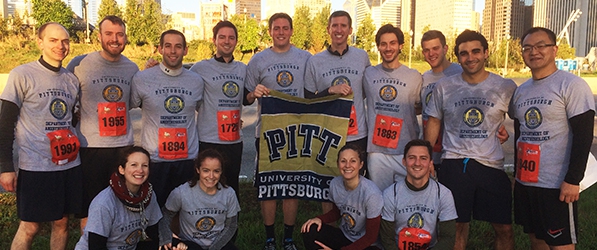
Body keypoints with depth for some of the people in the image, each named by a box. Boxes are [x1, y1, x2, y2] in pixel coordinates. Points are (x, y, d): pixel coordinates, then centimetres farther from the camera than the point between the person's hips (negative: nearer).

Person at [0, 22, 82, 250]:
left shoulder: (72, 80, 8)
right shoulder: (22, 75, -6)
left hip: (70, 164, 5)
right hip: (35, 167, -4)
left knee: (61, 222, 11)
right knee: (30, 227, 3)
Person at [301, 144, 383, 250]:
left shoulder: (371, 193, -26)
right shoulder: (335, 183, -10)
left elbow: (371, 237, -16)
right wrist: (320, 219, -10)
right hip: (344, 236, 5)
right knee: (310, 231, -18)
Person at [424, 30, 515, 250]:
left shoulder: (506, 87, 1)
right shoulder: (444, 87, 4)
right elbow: (433, 123, 10)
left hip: (492, 165, 0)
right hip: (454, 165, 0)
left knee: (504, 228, 5)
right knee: (458, 226, 9)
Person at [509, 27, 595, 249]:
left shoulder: (572, 85, -9)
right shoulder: (521, 91, 11)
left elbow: (583, 136, -14)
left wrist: (573, 180, -19)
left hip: (557, 185, -6)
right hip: (525, 181, 7)